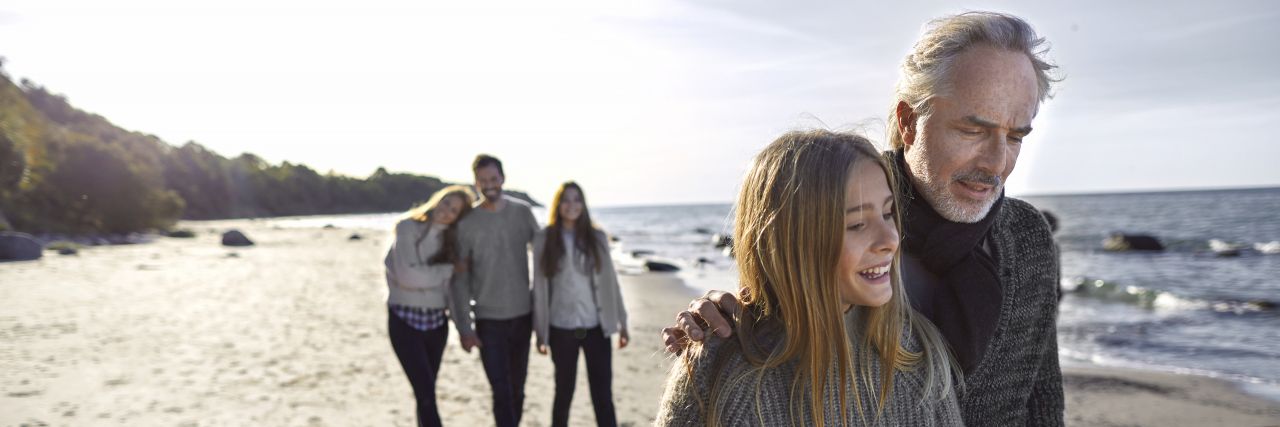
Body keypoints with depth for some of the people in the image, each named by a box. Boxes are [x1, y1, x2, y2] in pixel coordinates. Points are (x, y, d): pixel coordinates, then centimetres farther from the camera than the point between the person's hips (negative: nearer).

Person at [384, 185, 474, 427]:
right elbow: (408, 274, -19)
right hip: (405, 321, -5)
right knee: (426, 394, -11)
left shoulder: (450, 238, 8)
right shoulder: (408, 226, -8)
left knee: (426, 392, 13)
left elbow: (452, 285, 8)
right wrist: (450, 269, -12)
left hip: (436, 322, 5)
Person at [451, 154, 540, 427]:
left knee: (517, 390, 12)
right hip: (489, 319, -2)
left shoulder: (522, 212, 1)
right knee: (502, 393, -7)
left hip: (523, 314, 3)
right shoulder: (467, 223, -5)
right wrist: (464, 327, -7)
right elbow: (461, 279, -3)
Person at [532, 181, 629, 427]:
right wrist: (540, 332, 3)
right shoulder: (544, 241, 0)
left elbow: (610, 281, 5)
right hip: (561, 330, 0)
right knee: (563, 392, 12)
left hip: (596, 328, 0)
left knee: (603, 397, -1)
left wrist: (622, 323, 4)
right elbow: (540, 287, 2)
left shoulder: (597, 238, 3)